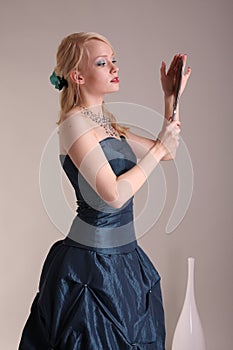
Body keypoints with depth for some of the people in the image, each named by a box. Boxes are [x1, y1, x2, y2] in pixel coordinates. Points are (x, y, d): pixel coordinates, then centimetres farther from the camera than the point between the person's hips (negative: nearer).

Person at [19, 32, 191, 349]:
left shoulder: (105, 120, 11)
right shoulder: (74, 122, -15)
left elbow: (167, 152, 18)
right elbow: (114, 194, -23)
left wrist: (172, 98, 9)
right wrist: (159, 149, -14)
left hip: (124, 257, 9)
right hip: (94, 264, -9)